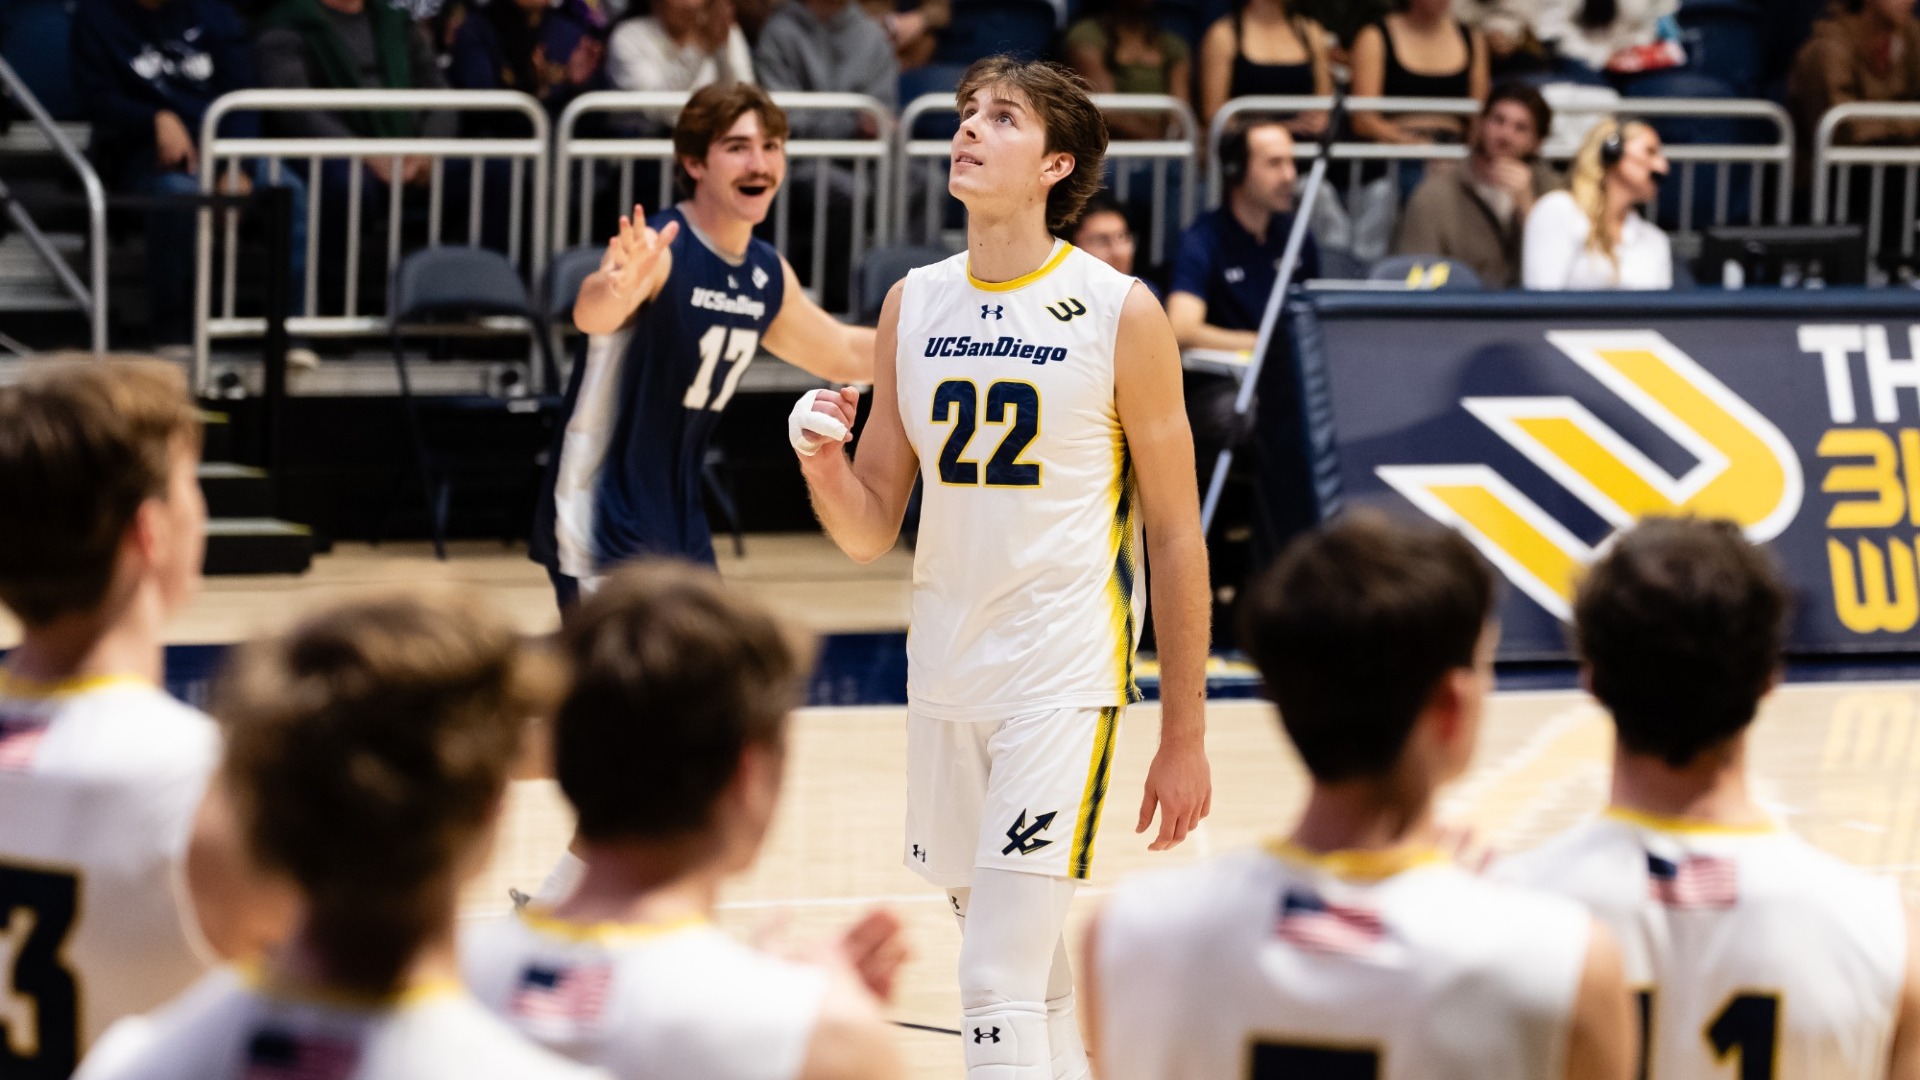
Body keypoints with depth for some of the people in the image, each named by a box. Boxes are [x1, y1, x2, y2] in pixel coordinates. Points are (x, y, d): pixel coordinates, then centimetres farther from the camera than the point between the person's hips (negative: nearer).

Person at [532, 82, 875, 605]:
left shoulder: (769, 275, 6)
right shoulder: (656, 248, -19)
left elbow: (846, 353, 25)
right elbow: (590, 313, -42)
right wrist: (617, 289, -65)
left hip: (681, 526, 9)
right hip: (603, 529, -9)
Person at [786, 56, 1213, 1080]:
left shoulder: (1119, 312, -7)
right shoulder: (912, 304, 7)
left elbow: (1175, 534, -3)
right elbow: (870, 530, 9)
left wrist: (1184, 737, -4)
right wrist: (822, 463, -14)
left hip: (1063, 677, -5)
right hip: (944, 676, 5)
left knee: (1000, 982, -13)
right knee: (1027, 963, 16)